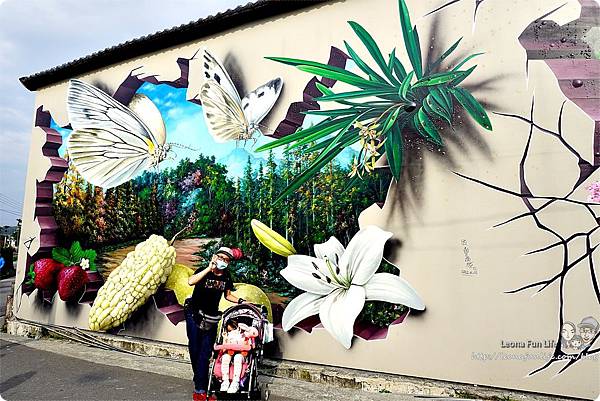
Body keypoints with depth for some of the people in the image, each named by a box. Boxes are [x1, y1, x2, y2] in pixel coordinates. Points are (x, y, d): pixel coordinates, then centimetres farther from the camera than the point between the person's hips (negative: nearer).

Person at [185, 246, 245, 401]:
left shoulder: (226, 276, -1)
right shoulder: (204, 271, -14)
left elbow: (228, 295, 13)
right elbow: (190, 281, -35)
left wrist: (240, 301, -2)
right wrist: (209, 268, -33)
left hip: (211, 318, 3)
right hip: (194, 314, -2)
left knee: (205, 353, 0)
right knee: (194, 349, 5)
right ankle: (200, 379, 28)